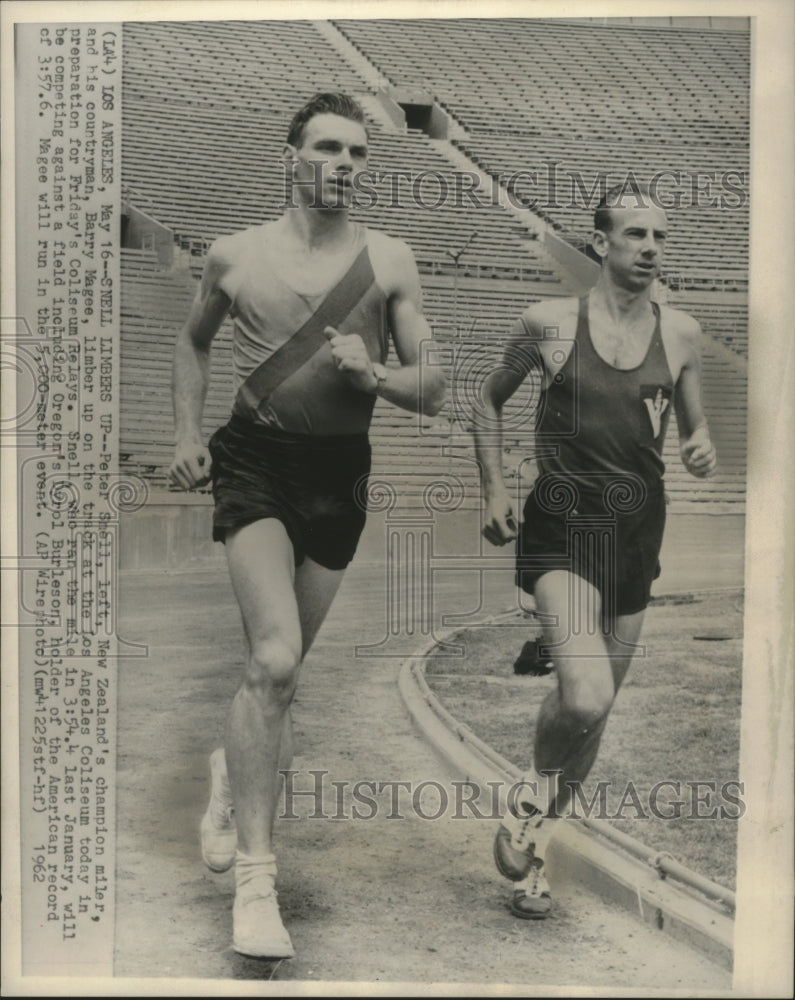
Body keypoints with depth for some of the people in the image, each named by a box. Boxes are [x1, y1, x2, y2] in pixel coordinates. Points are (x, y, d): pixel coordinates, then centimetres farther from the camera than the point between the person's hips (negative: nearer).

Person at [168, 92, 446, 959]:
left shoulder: (391, 262, 2)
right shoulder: (234, 255, 3)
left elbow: (434, 392, 3)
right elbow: (193, 341, 21)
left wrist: (373, 374, -17)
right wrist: (186, 435, 9)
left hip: (340, 472, 2)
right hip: (254, 459, -2)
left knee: (282, 668, 14)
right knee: (275, 657, -21)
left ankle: (233, 766, 47)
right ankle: (255, 877, -11)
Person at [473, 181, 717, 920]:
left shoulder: (680, 333, 6)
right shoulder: (549, 323, -2)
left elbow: (694, 428, 17)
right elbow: (489, 402, 11)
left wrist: (701, 450, -7)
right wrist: (493, 490, 1)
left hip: (639, 528, 4)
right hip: (562, 525, -4)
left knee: (594, 706, 11)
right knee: (585, 699, -24)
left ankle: (532, 843, 33)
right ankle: (536, 788, 12)